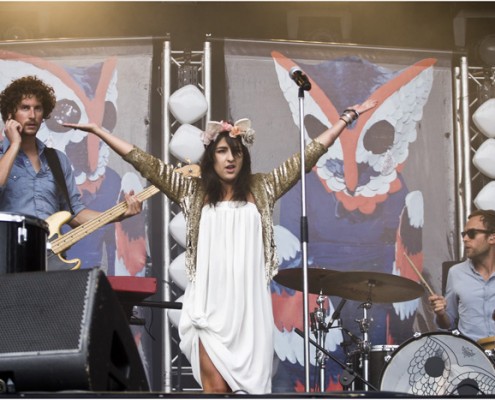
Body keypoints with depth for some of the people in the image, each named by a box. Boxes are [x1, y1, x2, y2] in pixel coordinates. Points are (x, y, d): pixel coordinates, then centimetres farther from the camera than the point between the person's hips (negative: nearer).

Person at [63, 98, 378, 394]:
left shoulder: (262, 189, 9)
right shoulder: (193, 192, 8)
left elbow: (309, 155, 10)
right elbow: (144, 162, 6)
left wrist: (348, 116, 10)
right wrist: (98, 131, 2)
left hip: (250, 306, 1)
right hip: (210, 307, -1)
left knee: (250, 384, -1)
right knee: (216, 387, -6)